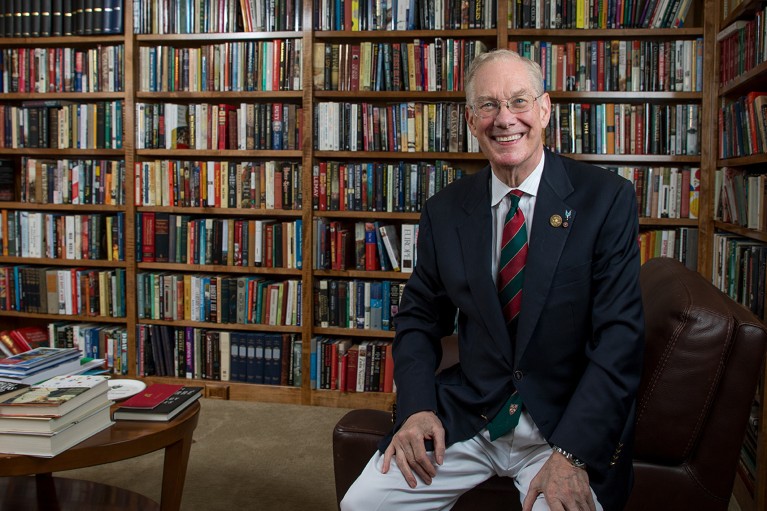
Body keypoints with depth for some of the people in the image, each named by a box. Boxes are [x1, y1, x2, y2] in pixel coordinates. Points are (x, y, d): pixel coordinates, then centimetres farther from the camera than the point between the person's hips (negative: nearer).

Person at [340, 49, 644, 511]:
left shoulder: (607, 199, -6)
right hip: (465, 418, 3)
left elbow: (619, 336, -11)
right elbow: (420, 317, 10)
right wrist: (417, 407, -8)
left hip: (568, 425, -2)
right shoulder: (444, 212, 4)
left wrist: (572, 454, -21)